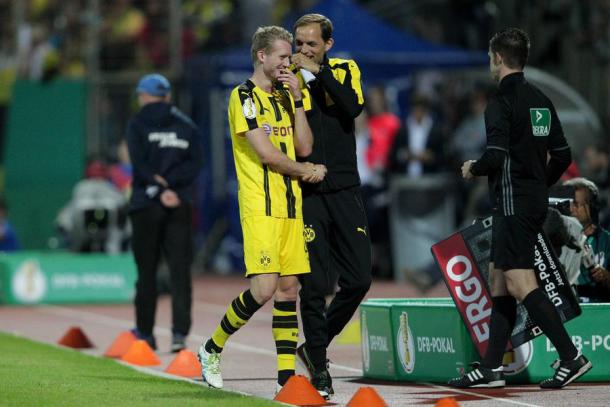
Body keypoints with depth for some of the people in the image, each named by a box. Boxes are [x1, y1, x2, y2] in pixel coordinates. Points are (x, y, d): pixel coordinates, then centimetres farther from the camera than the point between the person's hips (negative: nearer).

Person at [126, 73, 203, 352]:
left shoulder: (137, 124, 2)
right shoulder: (187, 125, 11)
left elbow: (140, 164, -11)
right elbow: (195, 163, -1)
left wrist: (159, 189, -13)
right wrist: (170, 182, -8)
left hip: (146, 204, -2)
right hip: (181, 206, 2)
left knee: (147, 270, 6)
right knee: (180, 270, -2)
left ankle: (145, 332, 12)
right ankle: (180, 332, -12)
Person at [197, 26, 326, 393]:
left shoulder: (285, 97, 18)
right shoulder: (245, 97, -6)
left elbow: (304, 148, 8)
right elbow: (266, 153, -13)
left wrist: (297, 99, 2)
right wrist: (305, 170, 0)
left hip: (290, 205, 7)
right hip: (260, 206, -7)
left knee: (288, 287, 3)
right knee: (264, 288, -15)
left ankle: (287, 374, 5)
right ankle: (212, 350, 5)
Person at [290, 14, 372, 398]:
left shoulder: (344, 70, 7)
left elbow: (353, 107, -15)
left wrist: (318, 72, -17)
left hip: (345, 192, 3)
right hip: (307, 194, -3)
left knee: (358, 280, 3)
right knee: (315, 285, -4)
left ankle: (314, 347, 22)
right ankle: (318, 367, 7)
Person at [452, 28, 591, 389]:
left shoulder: (502, 101, -12)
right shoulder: (541, 101, 13)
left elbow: (496, 155, -21)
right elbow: (563, 155, 15)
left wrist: (473, 169, -1)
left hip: (513, 202, -9)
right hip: (535, 202, 9)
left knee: (520, 283, -12)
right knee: (498, 278, 12)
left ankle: (571, 356, -18)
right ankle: (492, 369, 13)